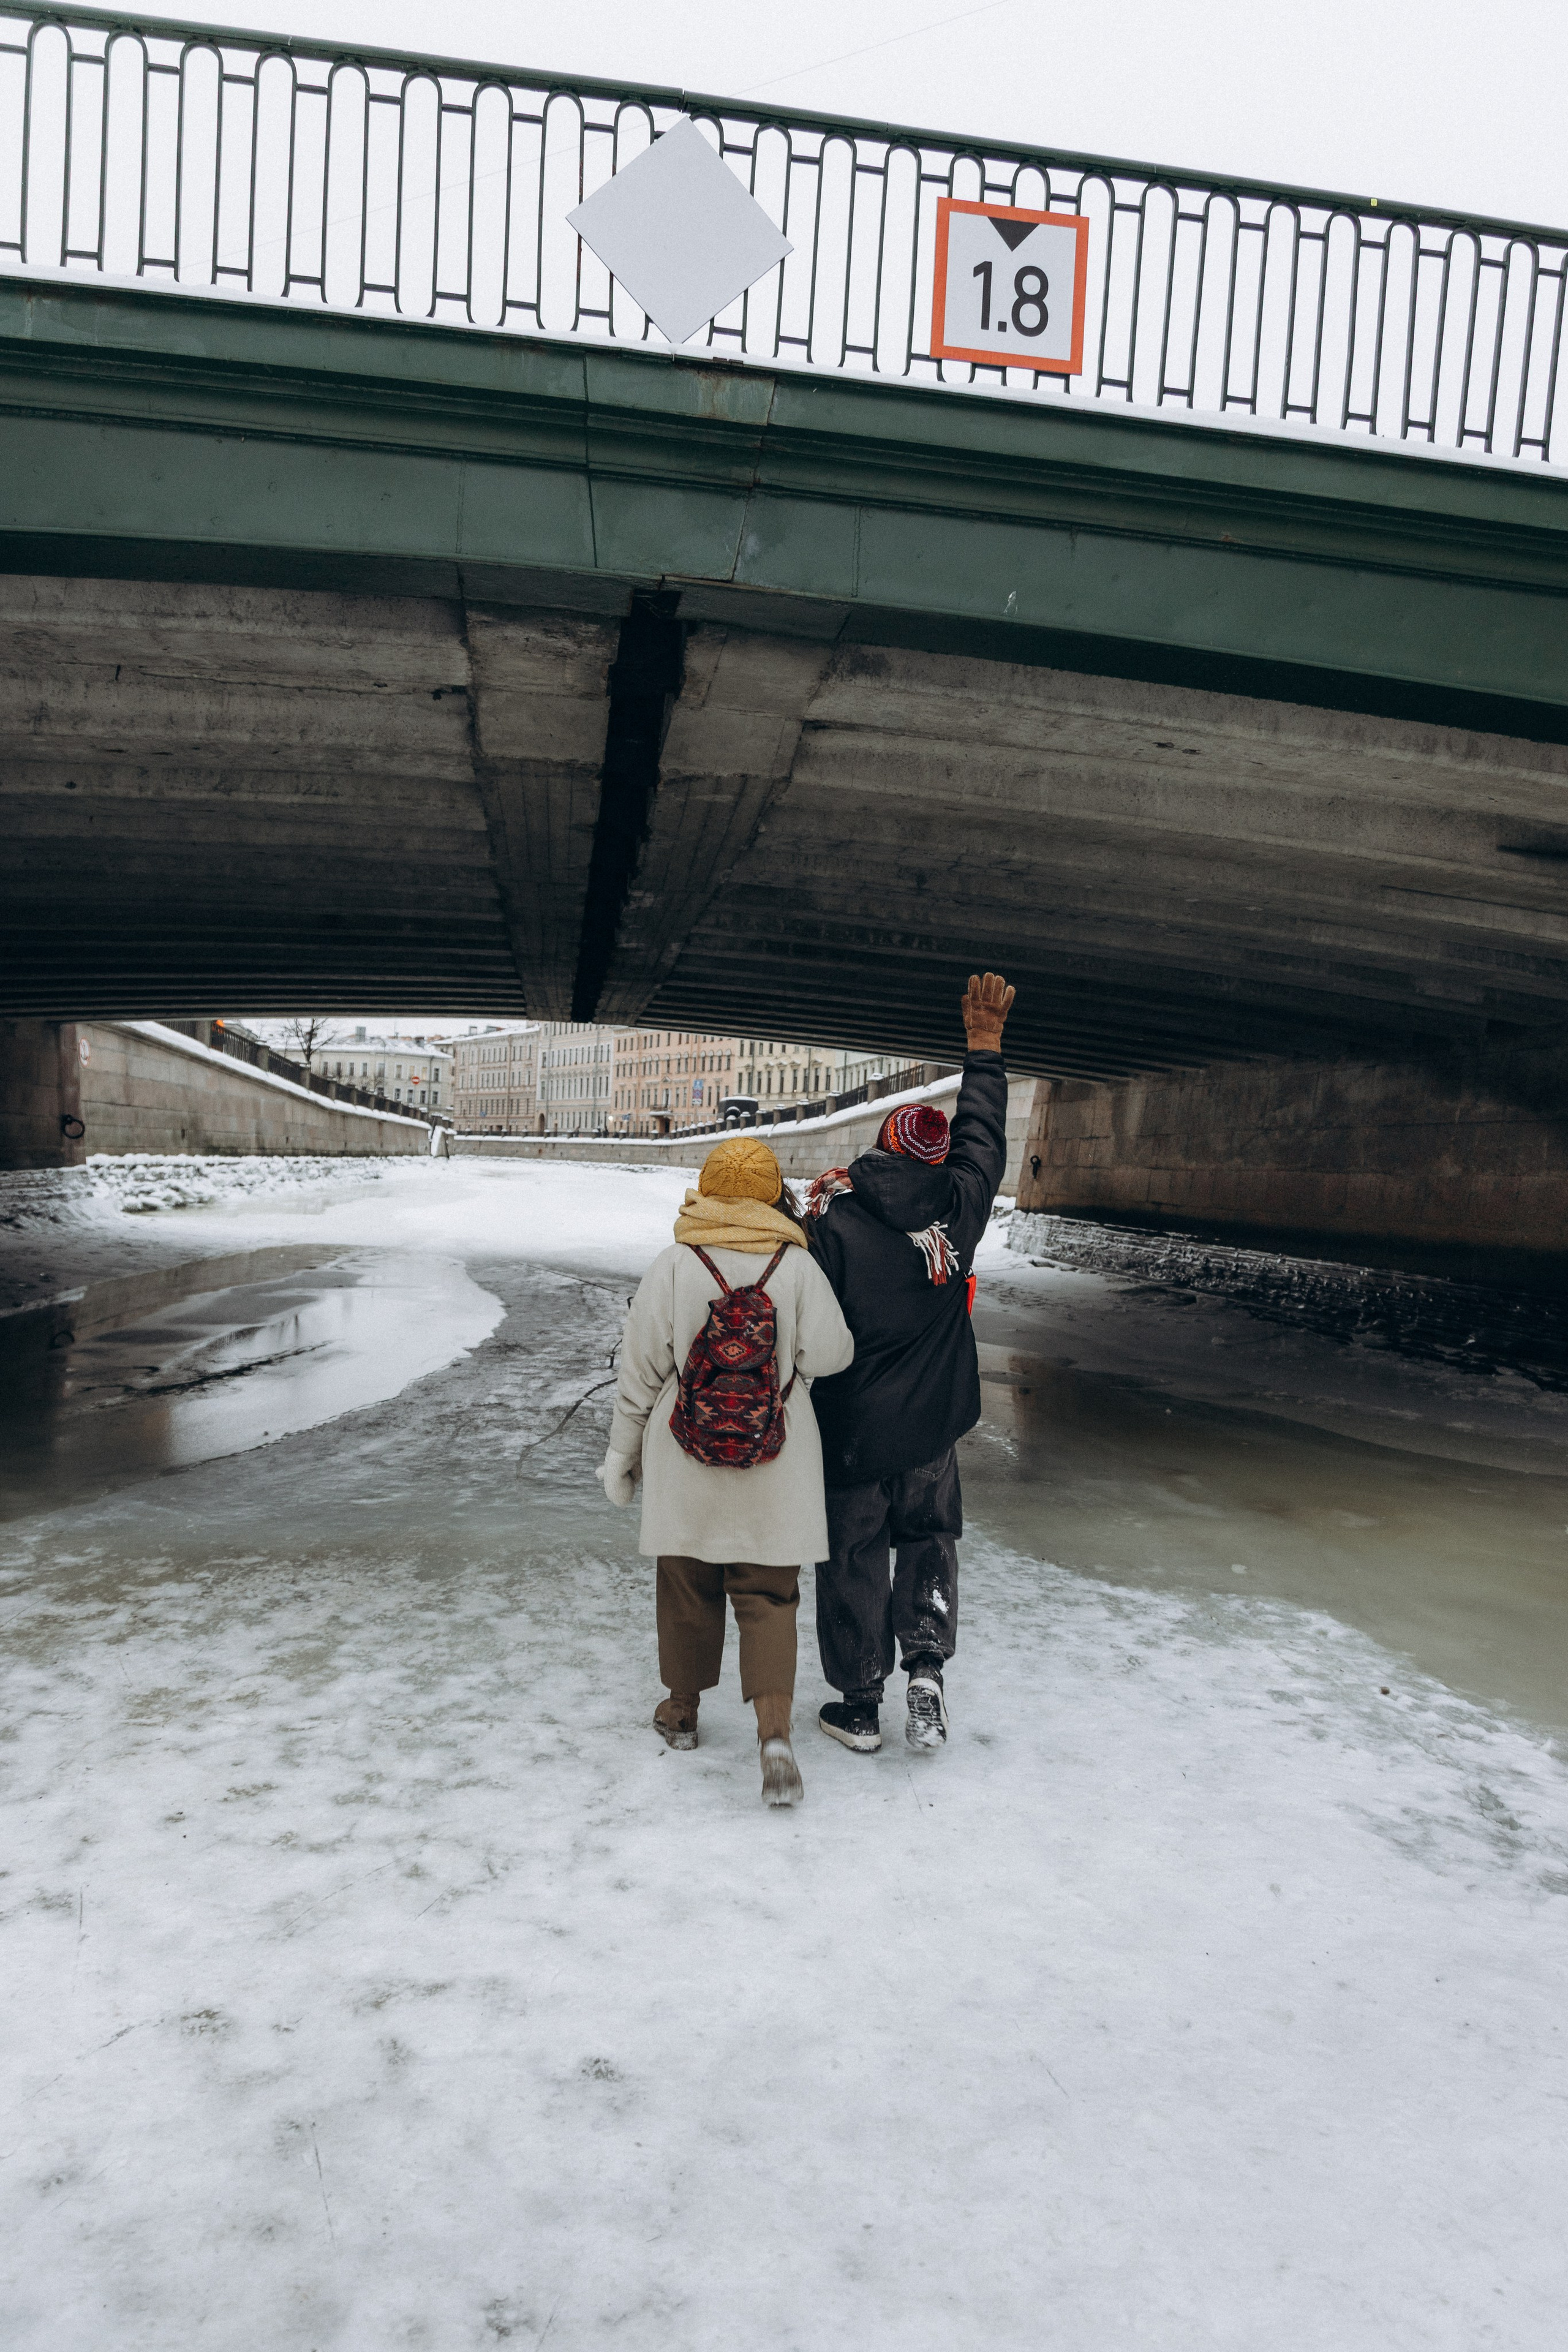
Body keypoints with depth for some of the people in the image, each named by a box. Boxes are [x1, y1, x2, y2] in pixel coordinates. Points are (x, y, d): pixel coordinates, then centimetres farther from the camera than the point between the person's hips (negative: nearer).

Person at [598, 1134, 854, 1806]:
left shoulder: (672, 1266, -7)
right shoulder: (797, 1266, -8)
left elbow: (640, 1369, -3)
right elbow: (829, 1354, -10)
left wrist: (623, 1450, 8)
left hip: (686, 1461, 1)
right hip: (776, 1471, 0)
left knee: (688, 1585, 17)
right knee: (768, 1596, 7)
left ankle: (681, 1709, 34)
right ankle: (774, 1731, -7)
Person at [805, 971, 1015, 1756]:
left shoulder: (831, 1218, -16)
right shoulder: (955, 1208, -7)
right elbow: (983, 1139, 12)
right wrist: (984, 1043, 23)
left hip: (848, 1430, -2)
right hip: (930, 1426, 3)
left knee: (853, 1561, 11)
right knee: (929, 1540, 23)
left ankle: (858, 1707, 22)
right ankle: (927, 1662, 6)